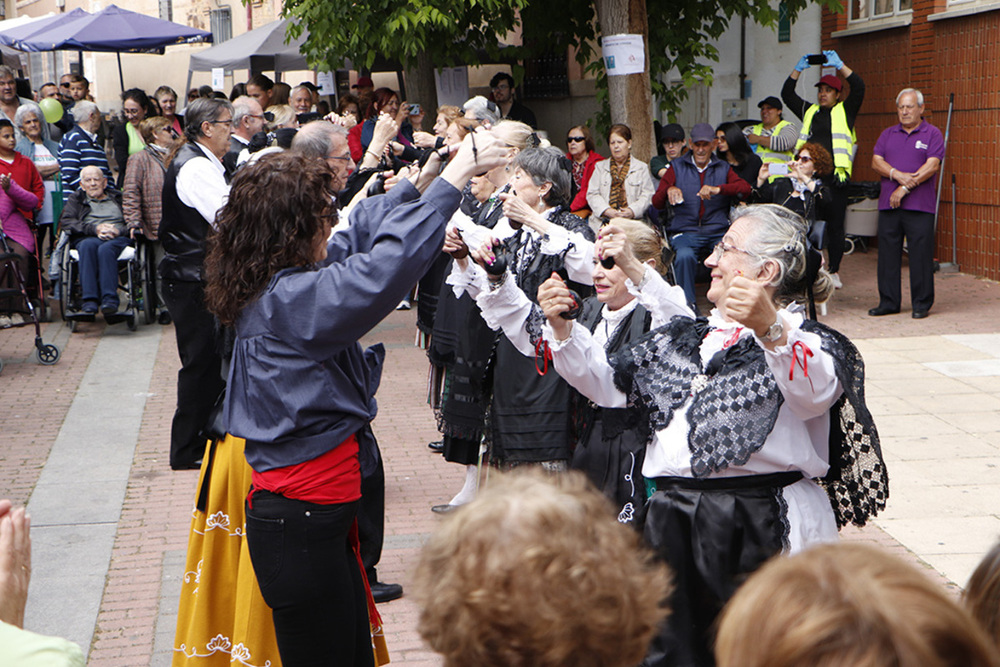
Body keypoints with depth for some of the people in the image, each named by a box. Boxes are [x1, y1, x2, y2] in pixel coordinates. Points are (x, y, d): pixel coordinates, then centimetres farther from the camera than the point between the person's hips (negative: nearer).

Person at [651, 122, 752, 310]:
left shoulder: (723, 168, 18)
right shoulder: (677, 167, 17)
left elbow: (745, 188, -1)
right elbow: (656, 203, 11)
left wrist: (718, 189, -17)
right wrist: (669, 190, -13)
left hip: (718, 231, 1)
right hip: (686, 230, 0)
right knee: (685, 256, -35)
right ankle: (688, 307, -24)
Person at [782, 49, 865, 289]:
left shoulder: (845, 112, 10)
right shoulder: (809, 111, 21)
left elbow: (859, 87, -2)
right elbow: (787, 94, 22)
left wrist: (839, 66, -5)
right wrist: (798, 69, 13)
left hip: (835, 177, -3)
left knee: (834, 225, 0)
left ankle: (834, 271, 6)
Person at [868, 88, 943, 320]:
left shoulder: (932, 134, 3)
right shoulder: (888, 134, 16)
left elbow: (932, 166, -9)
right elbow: (876, 161, 6)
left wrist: (905, 188, -14)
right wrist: (897, 175, -13)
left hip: (920, 205, -4)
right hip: (889, 204, 4)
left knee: (920, 255, -3)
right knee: (888, 253, 6)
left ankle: (922, 304, 5)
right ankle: (888, 302, 14)